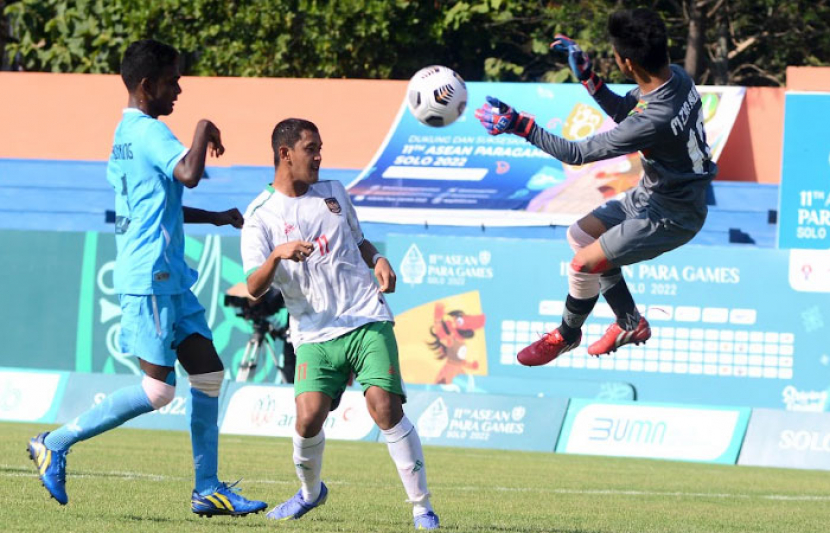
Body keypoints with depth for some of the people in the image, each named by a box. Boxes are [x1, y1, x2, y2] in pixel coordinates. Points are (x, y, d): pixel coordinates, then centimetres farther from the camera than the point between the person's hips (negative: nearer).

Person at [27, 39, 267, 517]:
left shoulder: (126, 133, 18)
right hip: (150, 278, -10)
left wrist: (215, 218, 28)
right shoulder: (148, 131, -13)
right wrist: (204, 133, -14)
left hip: (170, 279, 10)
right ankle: (55, 444, -1)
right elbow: (189, 174, -31)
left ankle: (208, 490, 8)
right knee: (159, 390, -10)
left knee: (209, 372, 7)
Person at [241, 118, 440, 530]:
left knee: (385, 408, -16)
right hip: (314, 335, -2)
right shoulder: (261, 216, 1)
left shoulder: (334, 193, 14)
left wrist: (378, 261, 7)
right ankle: (310, 491, 15)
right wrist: (277, 256, -28)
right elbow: (254, 288, -8)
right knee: (309, 418, -18)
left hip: (367, 321, 2)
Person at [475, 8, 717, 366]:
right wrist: (586, 75, -4)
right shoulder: (675, 76, -12)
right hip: (653, 192, 9)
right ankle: (631, 324, 31)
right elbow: (621, 110, 9)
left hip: (671, 216, -9)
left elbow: (577, 154, -28)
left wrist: (519, 125, -24)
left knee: (584, 264, -6)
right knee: (581, 235, 17)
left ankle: (567, 336, 23)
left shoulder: (654, 122, -38)